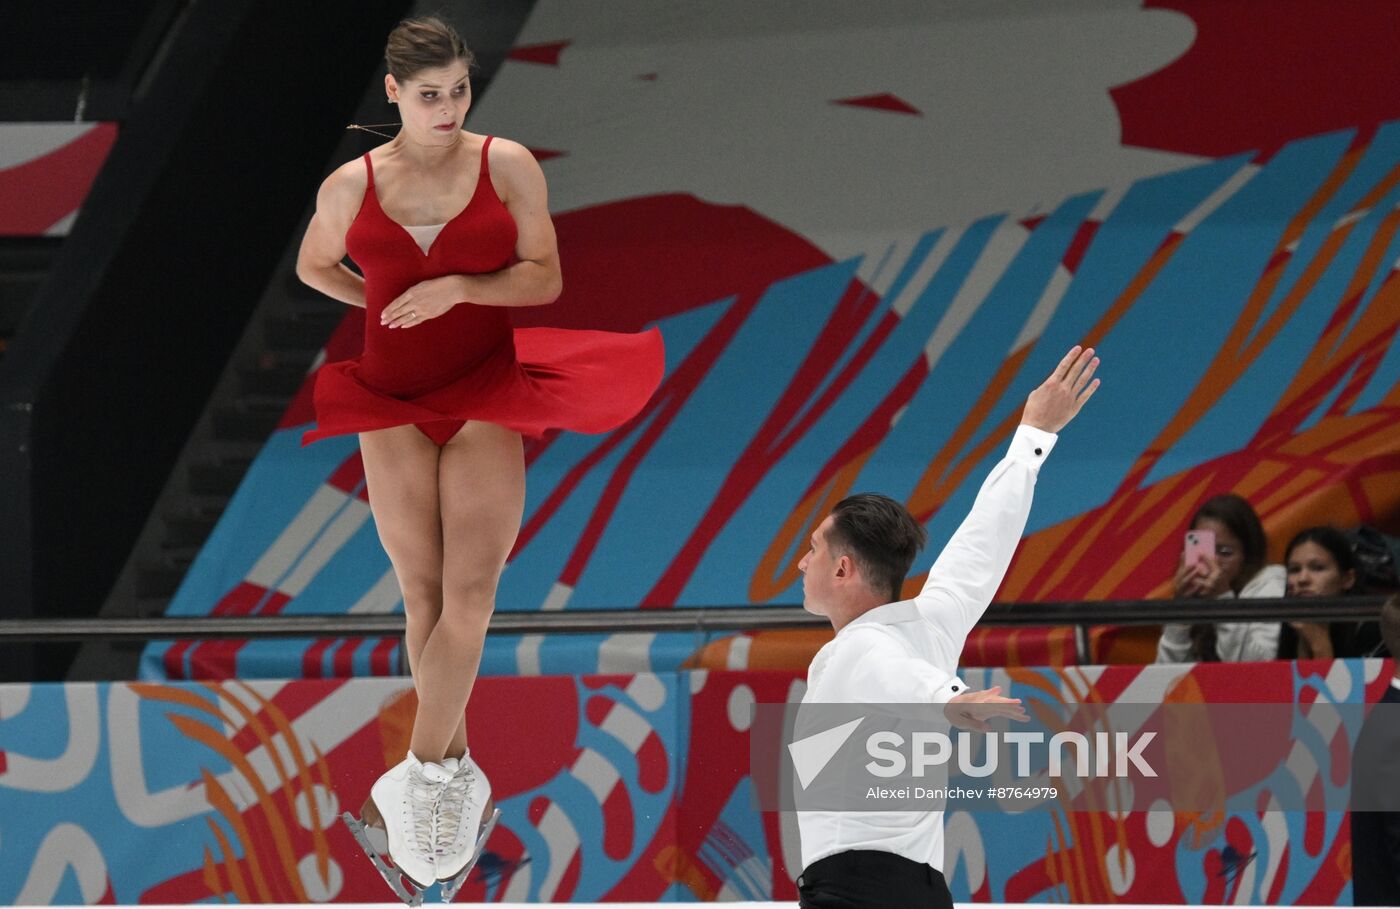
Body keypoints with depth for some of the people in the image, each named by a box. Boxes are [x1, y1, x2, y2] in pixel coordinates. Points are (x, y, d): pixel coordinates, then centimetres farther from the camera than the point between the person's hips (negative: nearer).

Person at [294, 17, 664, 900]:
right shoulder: (351, 186, 1)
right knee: (424, 596, 3)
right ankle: (457, 769, 13)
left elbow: (546, 277, -3)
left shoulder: (508, 165, -2)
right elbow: (314, 265, 20)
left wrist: (457, 288, -17)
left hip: (486, 397, -1)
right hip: (394, 403, 2)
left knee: (470, 591, -14)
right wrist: (382, 302, 6)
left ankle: (424, 771, -10)